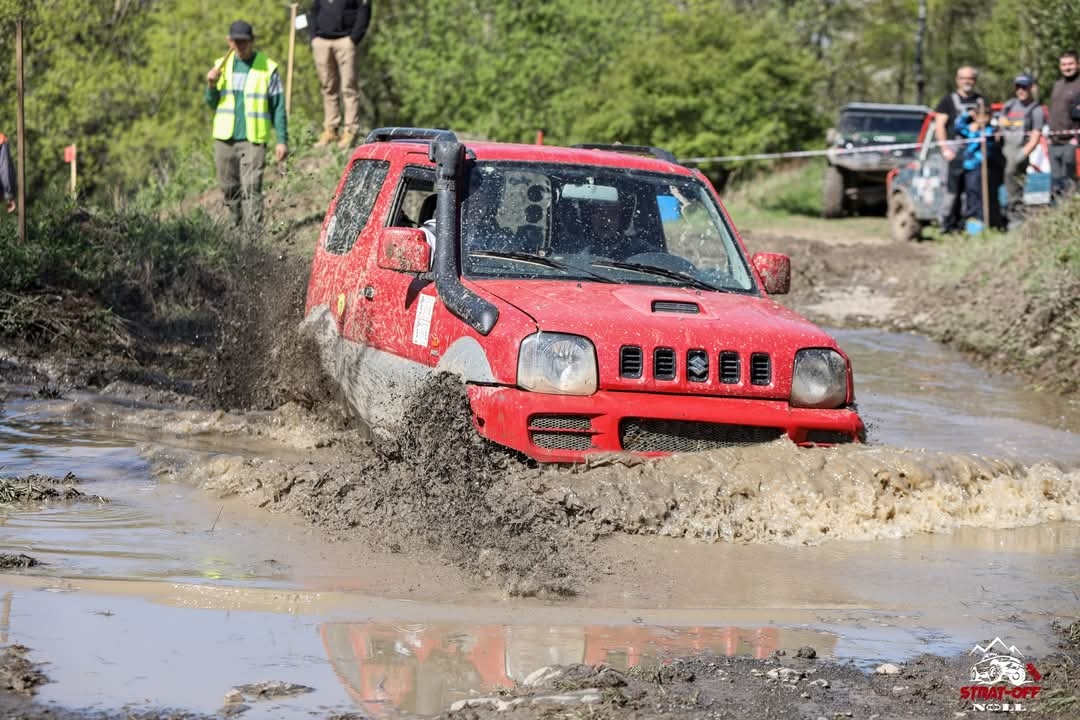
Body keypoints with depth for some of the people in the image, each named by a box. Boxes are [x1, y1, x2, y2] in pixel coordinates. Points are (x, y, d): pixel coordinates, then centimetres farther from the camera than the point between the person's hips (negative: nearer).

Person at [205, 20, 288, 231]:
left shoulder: (267, 68, -2)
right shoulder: (222, 65, 10)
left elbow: (278, 107, 0)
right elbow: (212, 104, 15)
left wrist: (282, 140, -5)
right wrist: (211, 86, -6)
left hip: (253, 140, -4)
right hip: (225, 137, 5)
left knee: (251, 188, -15)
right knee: (229, 188, 8)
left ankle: (253, 230, -18)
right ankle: (239, 226, 22)